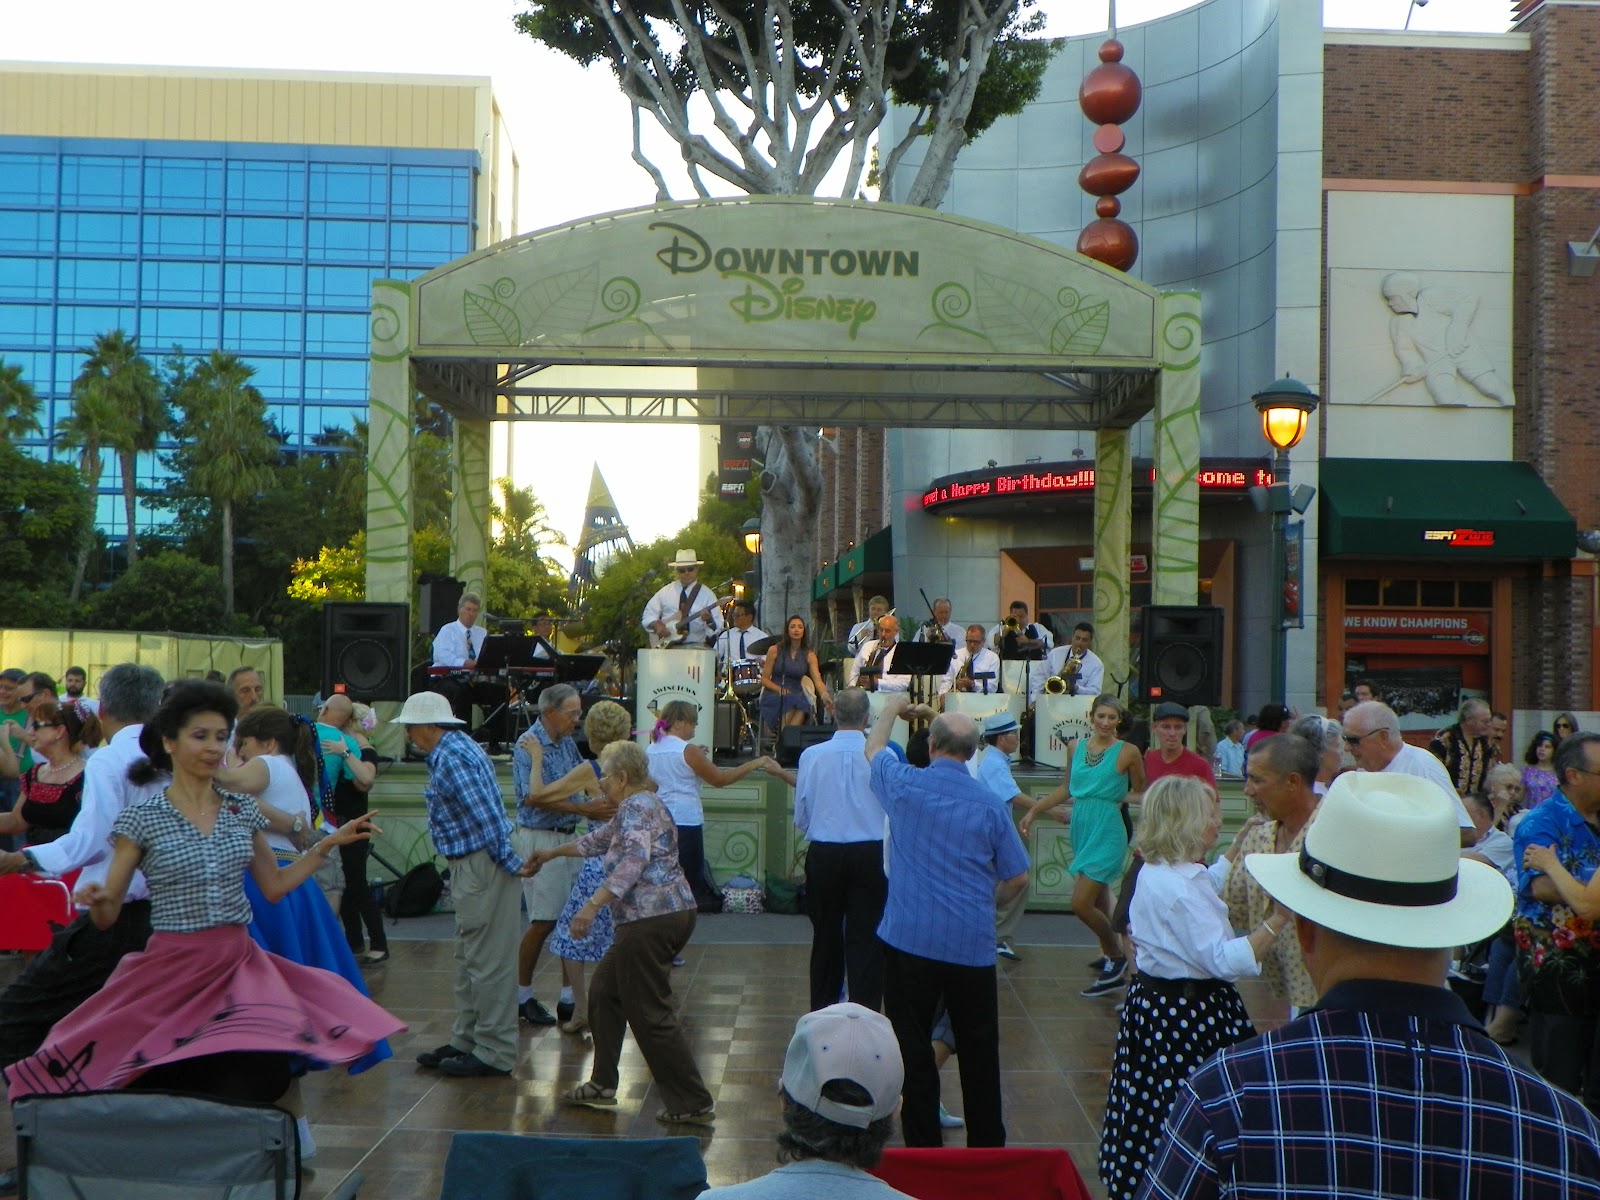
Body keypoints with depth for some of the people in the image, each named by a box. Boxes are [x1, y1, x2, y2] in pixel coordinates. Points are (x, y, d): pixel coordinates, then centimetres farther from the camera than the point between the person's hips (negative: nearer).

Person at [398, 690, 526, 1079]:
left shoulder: (450, 758, -18)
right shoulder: (455, 747, 15)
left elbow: (484, 815, -21)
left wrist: (509, 863, -16)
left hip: (482, 867, -11)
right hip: (472, 866, 11)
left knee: (487, 960, -4)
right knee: (468, 959, 17)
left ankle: (494, 1053, 2)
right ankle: (465, 1040, 26)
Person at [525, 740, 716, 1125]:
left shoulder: (636, 807, -11)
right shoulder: (641, 805, 20)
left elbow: (634, 859, -28)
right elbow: (599, 840, 35)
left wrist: (593, 905, -32)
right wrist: (552, 853, 44)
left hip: (651, 920, -11)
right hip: (673, 912, 11)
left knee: (651, 1014, -6)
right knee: (605, 992, 20)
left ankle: (694, 1104, -3)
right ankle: (601, 1086, 27)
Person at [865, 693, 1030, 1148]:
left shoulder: (905, 784, -4)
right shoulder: (989, 804, -1)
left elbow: (873, 749, 19)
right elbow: (1017, 877, 7)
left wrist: (894, 707, 36)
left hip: (909, 939, -1)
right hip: (972, 945, 2)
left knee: (913, 1049, 5)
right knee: (979, 1050, 11)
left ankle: (923, 1148, 8)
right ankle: (986, 1148, 20)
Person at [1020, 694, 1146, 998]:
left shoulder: (1128, 752, -6)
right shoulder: (1076, 746, 8)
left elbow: (1140, 792, 4)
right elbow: (1066, 788, 18)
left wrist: (1122, 799, -12)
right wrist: (1034, 811, 16)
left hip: (1107, 832, -6)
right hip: (1081, 827, 6)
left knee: (1081, 904, -12)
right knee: (1098, 903, 15)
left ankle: (1116, 956, 9)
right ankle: (1111, 960, 29)